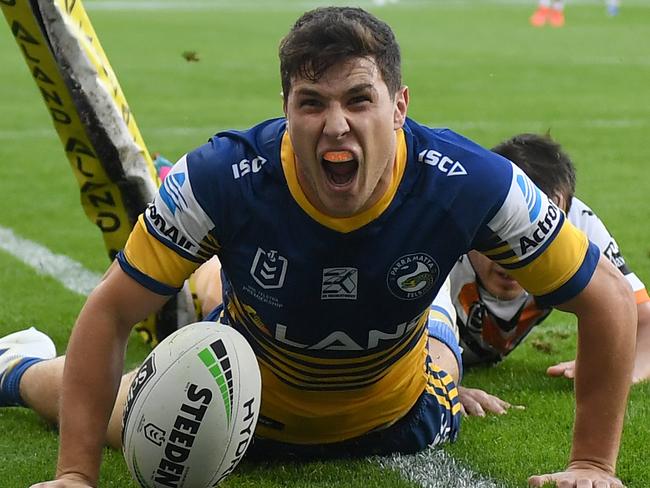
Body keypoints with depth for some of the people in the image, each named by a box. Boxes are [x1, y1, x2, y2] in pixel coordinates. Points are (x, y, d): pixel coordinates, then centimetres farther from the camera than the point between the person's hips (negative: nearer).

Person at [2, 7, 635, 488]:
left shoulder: (470, 184, -35)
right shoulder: (221, 180, -37)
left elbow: (607, 298, -22)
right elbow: (109, 312, -26)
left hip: (395, 414, 2)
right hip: (242, 397, -1)